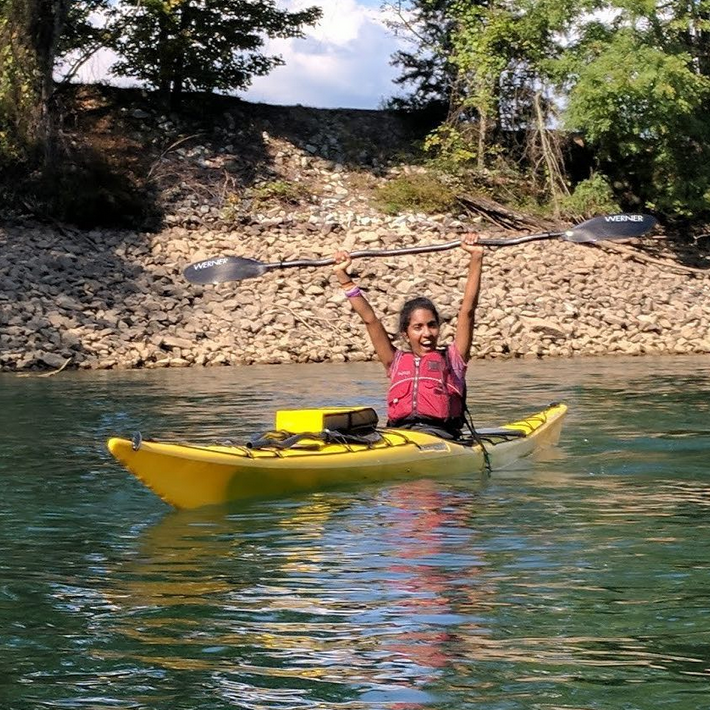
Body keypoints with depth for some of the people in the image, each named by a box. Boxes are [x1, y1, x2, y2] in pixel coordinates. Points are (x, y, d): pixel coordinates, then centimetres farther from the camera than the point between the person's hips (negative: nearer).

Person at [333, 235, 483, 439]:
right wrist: (343, 277, 19)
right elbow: (370, 319, 22)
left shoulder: (451, 359, 20)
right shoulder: (396, 362, 25)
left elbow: (467, 310, 14)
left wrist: (476, 257, 9)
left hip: (441, 436, -3)